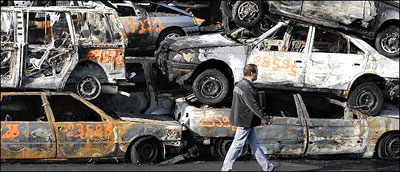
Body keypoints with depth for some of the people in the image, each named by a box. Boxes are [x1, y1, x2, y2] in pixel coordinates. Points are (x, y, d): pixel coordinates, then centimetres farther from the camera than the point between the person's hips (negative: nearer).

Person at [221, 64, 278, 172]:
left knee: (255, 144, 14)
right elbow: (253, 105, -24)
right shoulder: (246, 87, -22)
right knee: (237, 145, -3)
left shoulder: (241, 84, 11)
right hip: (245, 121, -11)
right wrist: (266, 118, -20)